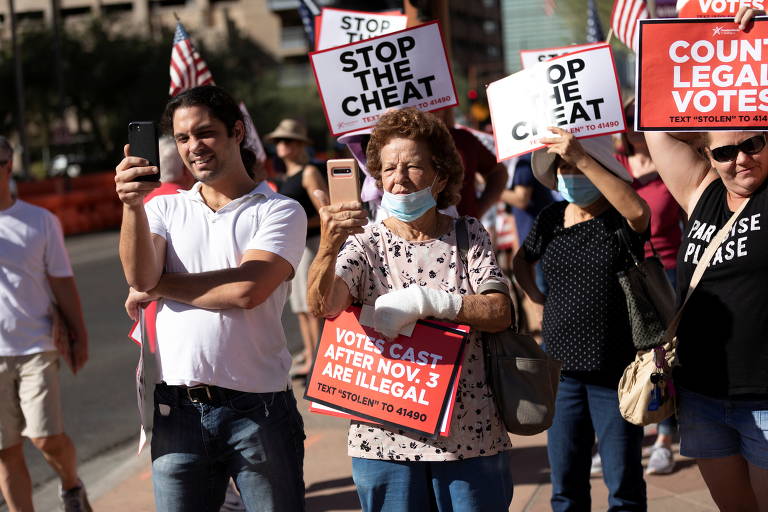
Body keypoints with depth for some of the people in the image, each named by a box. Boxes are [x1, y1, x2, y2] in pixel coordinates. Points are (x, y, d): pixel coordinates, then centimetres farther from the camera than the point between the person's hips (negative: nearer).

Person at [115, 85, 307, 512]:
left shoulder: (281, 212, 1)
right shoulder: (166, 209, 12)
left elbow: (245, 290, -14)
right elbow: (140, 276, -7)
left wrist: (157, 287, -3)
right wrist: (132, 205, -23)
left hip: (257, 411, -3)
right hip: (177, 410, 3)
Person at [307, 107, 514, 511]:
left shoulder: (469, 236, 4)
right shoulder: (365, 243, -1)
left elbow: (500, 313, -7)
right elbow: (322, 305, -18)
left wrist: (424, 300, -19)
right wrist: (328, 246, -38)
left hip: (470, 434, 1)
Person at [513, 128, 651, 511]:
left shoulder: (620, 220, -8)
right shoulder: (551, 218, 6)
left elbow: (637, 211, -34)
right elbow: (522, 261, 26)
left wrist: (581, 157, -35)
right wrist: (536, 295, 7)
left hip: (616, 370, -5)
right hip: (561, 366, 5)